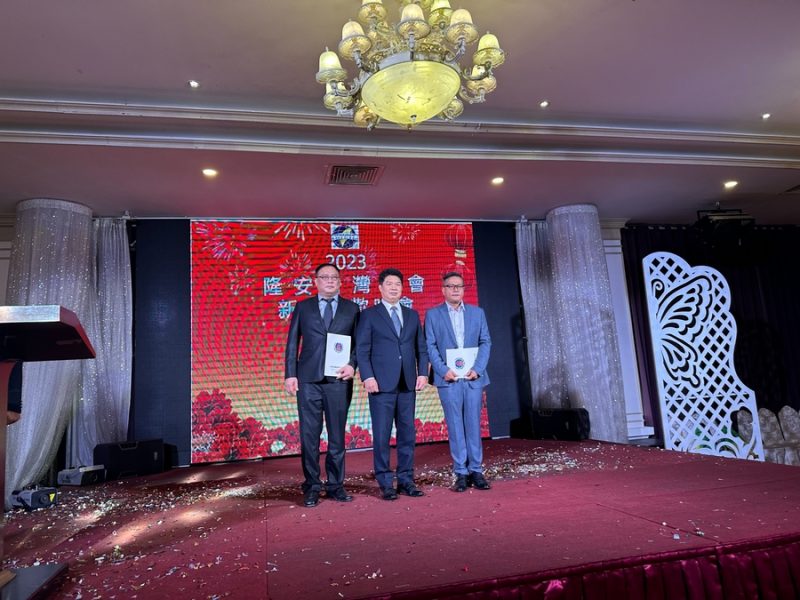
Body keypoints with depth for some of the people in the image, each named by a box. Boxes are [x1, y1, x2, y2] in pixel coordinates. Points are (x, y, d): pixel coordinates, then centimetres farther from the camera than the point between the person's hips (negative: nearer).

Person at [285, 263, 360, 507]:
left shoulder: (351, 308, 10)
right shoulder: (303, 307, 10)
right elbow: (292, 343, 7)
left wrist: (352, 365, -9)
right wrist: (290, 374, -1)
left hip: (339, 379, 0)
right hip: (308, 379, 0)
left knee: (337, 435, 7)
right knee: (309, 435, 4)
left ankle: (335, 485, 20)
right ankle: (312, 487, 16)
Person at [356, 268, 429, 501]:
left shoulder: (412, 315, 15)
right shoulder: (369, 315, 3)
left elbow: (421, 348, 14)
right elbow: (362, 350, -3)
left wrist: (422, 373, 3)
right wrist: (367, 377, -12)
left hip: (408, 384, 4)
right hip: (382, 384, -4)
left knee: (408, 434, 8)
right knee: (381, 435, 0)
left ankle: (406, 480, 18)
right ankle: (386, 483, 11)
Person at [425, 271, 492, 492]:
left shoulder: (477, 312, 11)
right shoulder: (433, 314, 6)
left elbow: (485, 342, 7)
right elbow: (430, 346, 0)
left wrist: (477, 369, -7)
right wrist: (443, 370, -11)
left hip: (473, 377, 2)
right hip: (448, 378, -2)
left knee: (474, 425, 5)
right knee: (455, 427, 2)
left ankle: (476, 471, 14)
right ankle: (461, 473, 10)